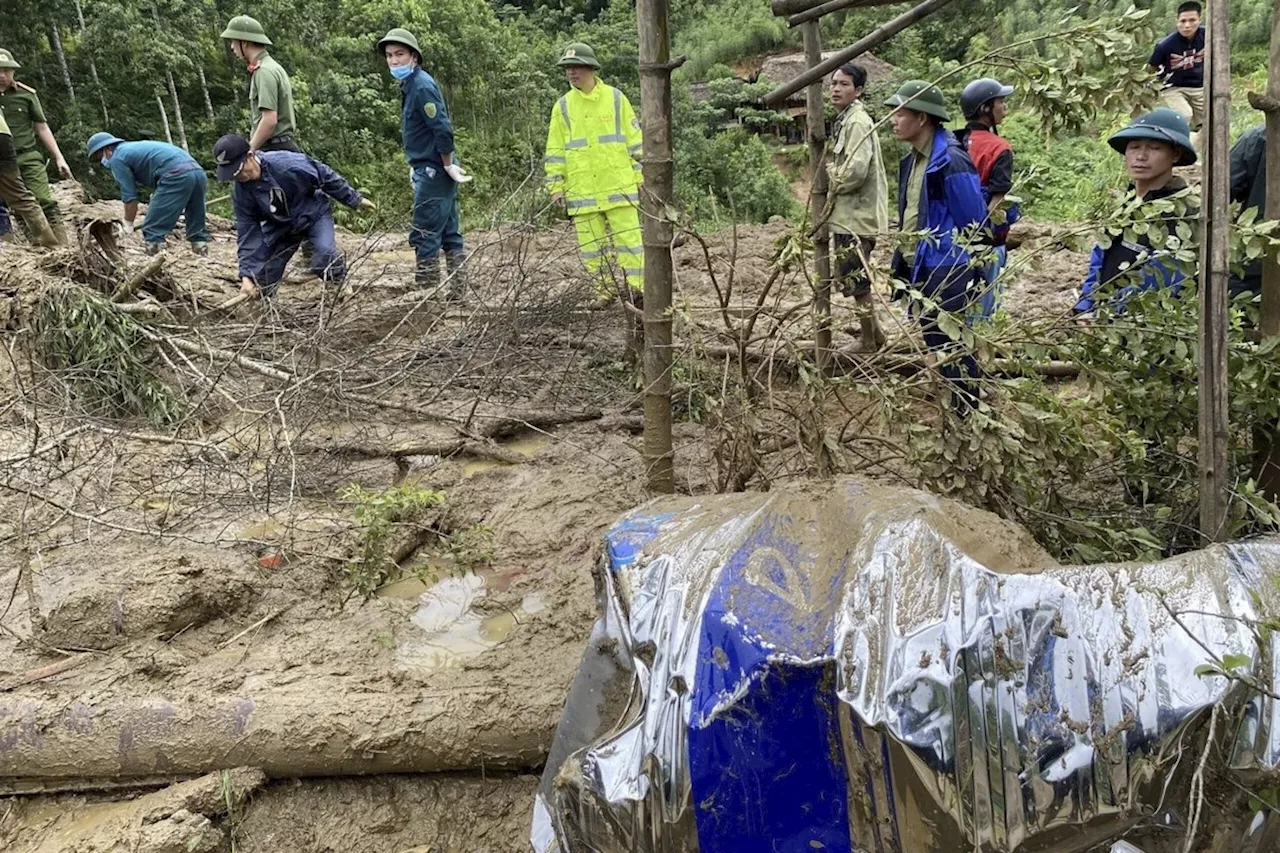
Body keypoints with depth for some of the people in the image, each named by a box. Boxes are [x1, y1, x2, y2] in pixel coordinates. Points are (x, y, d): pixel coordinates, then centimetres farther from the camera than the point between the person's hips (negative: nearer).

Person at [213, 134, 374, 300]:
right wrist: (246, 275, -22)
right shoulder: (240, 192, -19)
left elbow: (326, 176, -19)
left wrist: (355, 200, -10)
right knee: (261, 283, -4)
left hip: (314, 214, -3)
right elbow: (247, 232, -14)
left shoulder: (286, 163, -33)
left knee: (326, 255, -31)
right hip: (279, 226, 3)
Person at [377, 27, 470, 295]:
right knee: (449, 233, 11)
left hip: (434, 172, -10)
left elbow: (443, 129, -21)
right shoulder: (410, 85, 14)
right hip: (429, 170, 10)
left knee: (424, 235, -6)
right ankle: (457, 290, 17)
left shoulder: (422, 86, -15)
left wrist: (448, 165, -14)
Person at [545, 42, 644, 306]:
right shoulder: (562, 106, 8)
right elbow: (555, 151, 9)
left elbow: (634, 141, 6)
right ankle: (607, 290, 13)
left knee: (628, 237, -4)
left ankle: (635, 287, 3)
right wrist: (556, 186, 3)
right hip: (581, 190, 2)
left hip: (619, 185, -2)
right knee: (591, 244, 3)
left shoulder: (615, 98, 4)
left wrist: (640, 176, 3)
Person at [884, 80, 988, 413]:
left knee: (950, 345, 0)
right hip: (918, 269, 9)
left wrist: (945, 254, -10)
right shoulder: (913, 160, 9)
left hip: (944, 273, -9)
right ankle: (951, 407, 32)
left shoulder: (950, 162, -19)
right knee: (933, 341, 17)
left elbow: (974, 223, -16)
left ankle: (967, 416, 14)